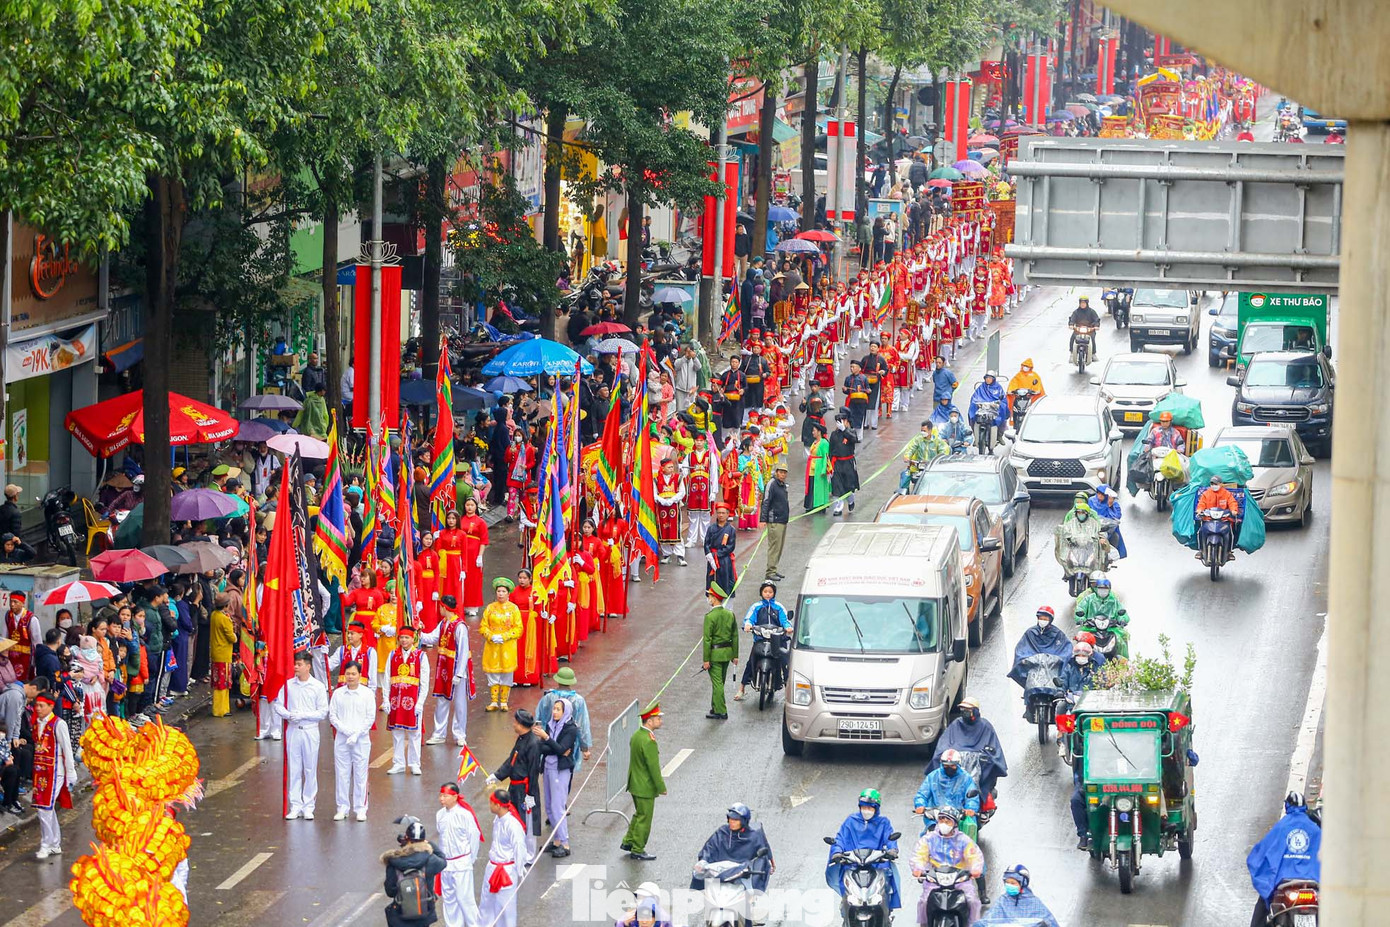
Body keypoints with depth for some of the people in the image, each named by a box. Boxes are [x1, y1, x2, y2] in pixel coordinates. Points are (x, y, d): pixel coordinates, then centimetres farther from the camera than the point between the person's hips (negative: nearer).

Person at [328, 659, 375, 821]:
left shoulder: (367, 694, 0)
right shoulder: (338, 693, 5)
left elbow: (370, 717, -1)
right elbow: (332, 715, 4)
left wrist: (357, 734, -10)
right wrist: (345, 729, -11)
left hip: (361, 739, -2)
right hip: (341, 738, 2)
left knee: (360, 774, 0)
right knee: (342, 773, 3)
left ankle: (360, 808, 8)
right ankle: (342, 808, 11)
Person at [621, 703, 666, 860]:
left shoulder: (636, 735, 4)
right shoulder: (649, 741, -26)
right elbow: (653, 767, -23)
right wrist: (661, 787, -14)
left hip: (635, 784, 9)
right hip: (645, 787, -9)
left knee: (639, 814, 24)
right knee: (644, 818, 4)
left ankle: (628, 842, 32)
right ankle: (637, 850, 13)